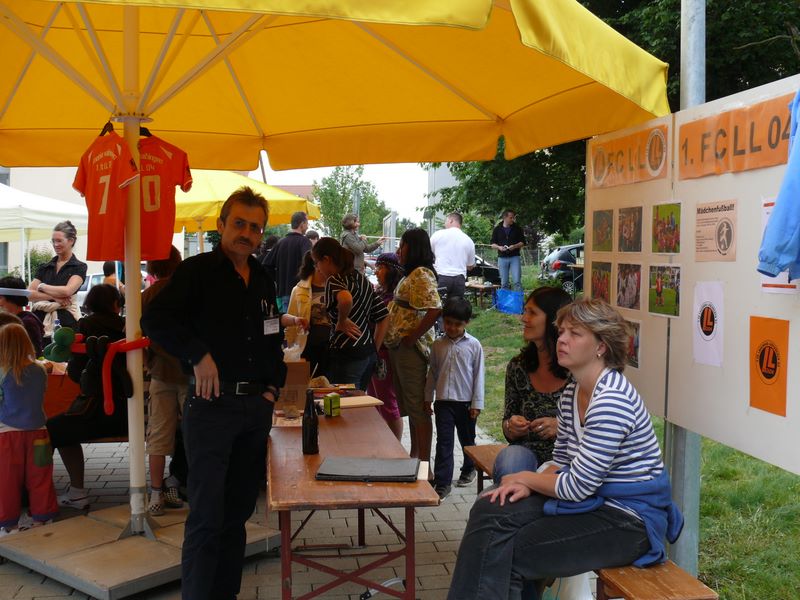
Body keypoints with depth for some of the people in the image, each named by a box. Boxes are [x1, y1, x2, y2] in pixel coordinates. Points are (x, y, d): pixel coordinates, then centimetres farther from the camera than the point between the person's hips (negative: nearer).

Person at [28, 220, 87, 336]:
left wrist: (41, 286, 2)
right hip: (41, 320, 4)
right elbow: (28, 294, 4)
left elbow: (67, 291, -13)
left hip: (66, 321, -4)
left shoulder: (79, 267, 2)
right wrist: (54, 297, -11)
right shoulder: (44, 268, 15)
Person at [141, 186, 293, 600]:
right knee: (206, 515, -4)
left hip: (257, 407, 6)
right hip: (212, 403, -6)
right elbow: (154, 320, -15)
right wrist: (199, 355, -22)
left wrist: (274, 385, 11)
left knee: (239, 510, 14)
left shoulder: (264, 282, 14)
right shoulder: (197, 271, -4)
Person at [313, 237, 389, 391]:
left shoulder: (334, 280, -10)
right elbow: (384, 317, 15)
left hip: (346, 356, -9)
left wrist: (342, 321, -17)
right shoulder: (363, 280, 15)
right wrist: (374, 350, 17)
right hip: (368, 353, 9)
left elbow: (346, 299, -35)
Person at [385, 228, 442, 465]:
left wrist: (412, 337, -22)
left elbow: (434, 310, -28)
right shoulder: (411, 274, 15)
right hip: (399, 348, 10)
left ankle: (424, 463, 3)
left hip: (412, 348, -10)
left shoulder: (421, 274, -16)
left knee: (417, 406, -4)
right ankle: (414, 456, 29)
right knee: (409, 405, 18)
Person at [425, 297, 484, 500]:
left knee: (467, 439, 17)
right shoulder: (438, 345, 2)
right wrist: (428, 398, 9)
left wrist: (477, 403, -5)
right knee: (444, 442, -3)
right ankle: (442, 483, -2)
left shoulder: (474, 345, -6)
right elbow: (432, 373, 10)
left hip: (465, 402, -1)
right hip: (443, 401, 1)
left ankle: (469, 469, 40)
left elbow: (478, 375, -4)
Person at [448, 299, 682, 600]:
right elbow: (561, 463, 14)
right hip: (593, 499, 9)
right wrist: (528, 485, -6)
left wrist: (525, 478, -5)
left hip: (628, 519, -9)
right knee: (489, 511, -8)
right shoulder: (572, 393, 8)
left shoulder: (611, 401, -23)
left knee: (509, 554, -15)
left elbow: (576, 487, -22)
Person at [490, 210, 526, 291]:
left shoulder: (517, 229, 6)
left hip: (514, 257, -1)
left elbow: (522, 242, 7)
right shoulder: (497, 229, 7)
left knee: (517, 281, -9)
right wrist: (499, 247, -12)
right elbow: (493, 244, 9)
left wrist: (515, 246, -13)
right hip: (502, 258, 1)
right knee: (504, 283, 5)